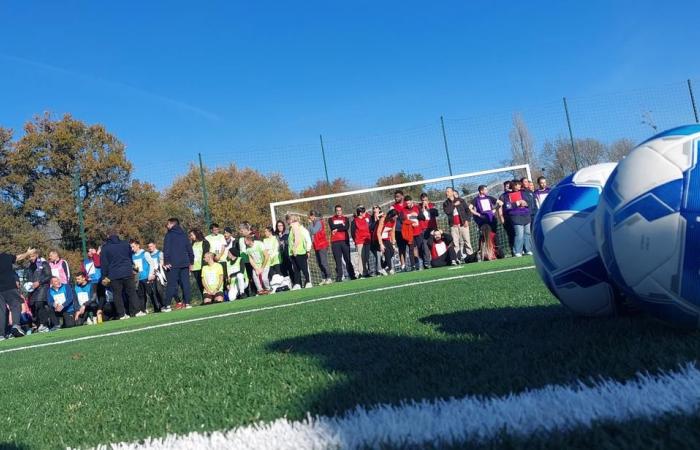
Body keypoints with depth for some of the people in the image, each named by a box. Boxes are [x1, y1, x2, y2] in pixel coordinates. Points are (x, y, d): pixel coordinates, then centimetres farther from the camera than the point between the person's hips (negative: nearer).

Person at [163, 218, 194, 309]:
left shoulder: (169, 234, -1)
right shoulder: (183, 234, 15)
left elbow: (166, 249, -10)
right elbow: (189, 248, 16)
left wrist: (166, 262, -11)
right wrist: (191, 261, 20)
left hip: (173, 264, -4)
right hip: (185, 263, 5)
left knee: (171, 284, -4)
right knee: (185, 283, 6)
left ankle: (167, 305, -5)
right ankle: (187, 303, 2)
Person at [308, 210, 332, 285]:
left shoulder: (319, 222, -9)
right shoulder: (314, 223, 16)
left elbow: (313, 231, -19)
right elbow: (310, 233, 13)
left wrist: (310, 223, -9)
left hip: (322, 246, -9)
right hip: (317, 246, 9)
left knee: (323, 262, -10)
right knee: (319, 263, 6)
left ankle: (328, 278, -8)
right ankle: (323, 279, 8)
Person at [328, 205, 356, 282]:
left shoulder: (345, 218, 13)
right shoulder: (331, 219, 11)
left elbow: (347, 227, -5)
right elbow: (333, 227, -8)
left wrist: (337, 229, -8)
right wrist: (342, 225, -3)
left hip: (345, 241, 1)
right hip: (335, 242, -1)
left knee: (348, 259, 2)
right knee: (338, 260, -2)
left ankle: (352, 275, 5)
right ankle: (339, 277, -2)